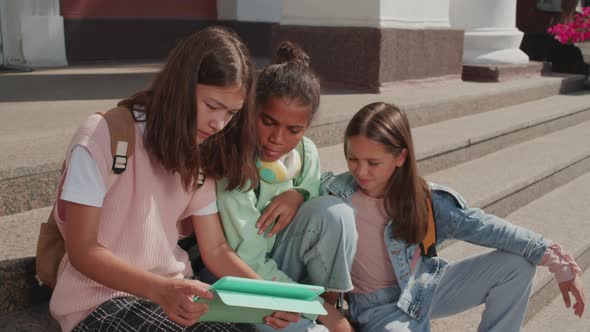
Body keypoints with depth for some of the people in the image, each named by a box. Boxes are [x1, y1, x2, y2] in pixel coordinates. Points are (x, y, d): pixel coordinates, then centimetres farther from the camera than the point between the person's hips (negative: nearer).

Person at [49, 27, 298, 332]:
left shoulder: (198, 155, 6)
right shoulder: (103, 136, -15)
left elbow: (216, 249, 2)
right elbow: (83, 251, -16)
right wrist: (162, 290, -31)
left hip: (176, 289, 6)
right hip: (100, 298, -5)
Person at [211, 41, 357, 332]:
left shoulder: (306, 154, -6)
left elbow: (319, 223, 5)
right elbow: (248, 262, -24)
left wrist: (298, 195, -19)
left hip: (277, 267, 5)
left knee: (333, 210, -21)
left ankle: (330, 301, -8)